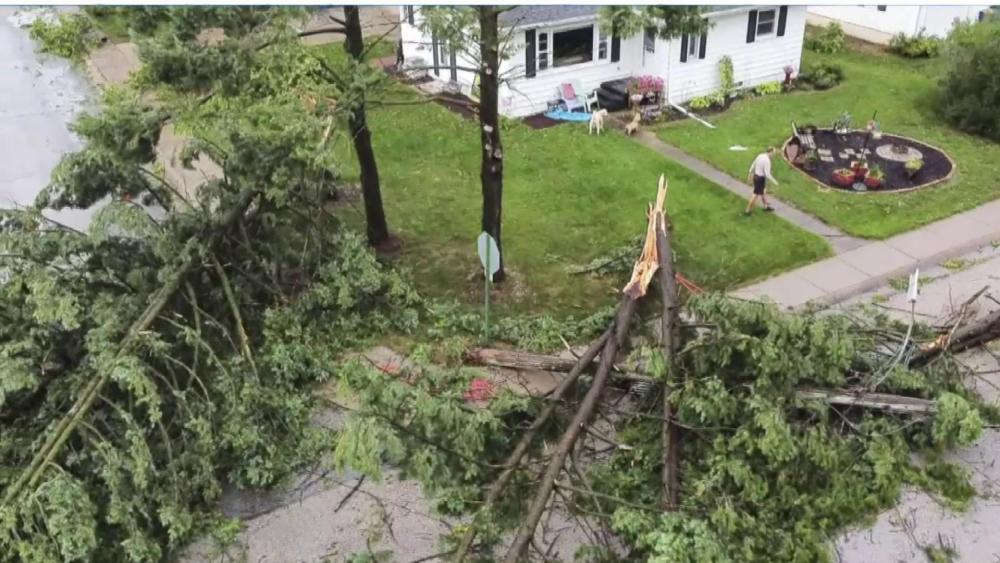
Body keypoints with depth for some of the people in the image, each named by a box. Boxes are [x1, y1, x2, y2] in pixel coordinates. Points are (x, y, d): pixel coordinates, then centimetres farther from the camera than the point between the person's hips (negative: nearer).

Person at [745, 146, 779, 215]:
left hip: (755, 176, 9)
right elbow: (767, 174, -26)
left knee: (761, 192, 24)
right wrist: (774, 181, -14)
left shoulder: (760, 156, 1)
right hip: (760, 179, -9)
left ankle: (766, 206, 41)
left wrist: (749, 175, 21)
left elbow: (753, 166, 10)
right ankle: (747, 210, 10)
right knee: (755, 194, 4)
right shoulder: (767, 161, -26)